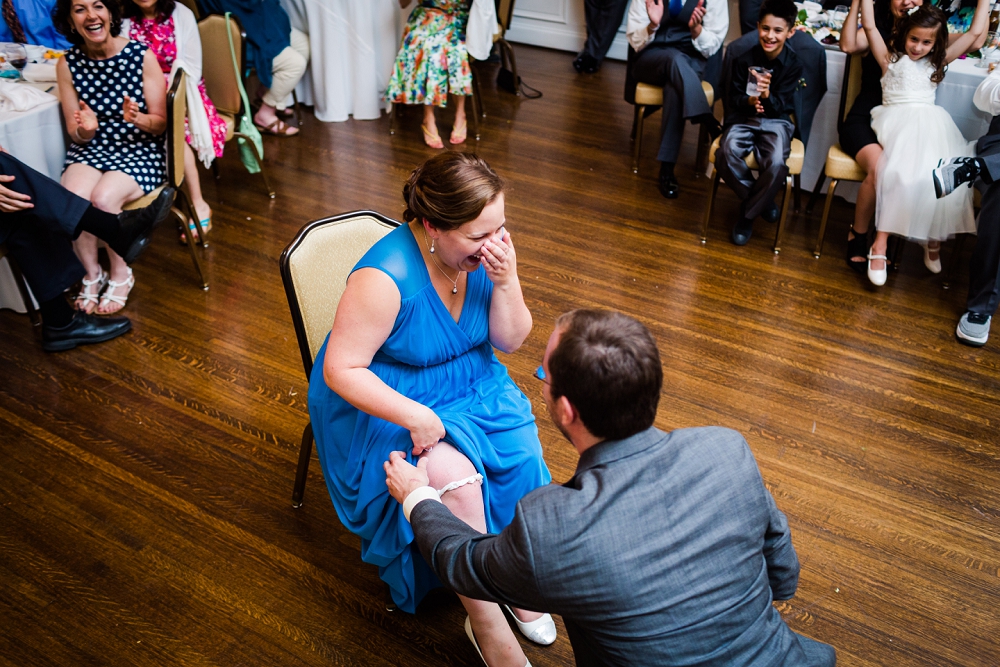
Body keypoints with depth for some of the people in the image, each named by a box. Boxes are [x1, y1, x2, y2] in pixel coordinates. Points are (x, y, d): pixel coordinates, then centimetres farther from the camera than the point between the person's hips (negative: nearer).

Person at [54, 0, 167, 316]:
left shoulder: (142, 56, -9)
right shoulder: (68, 64, -1)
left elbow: (160, 124, -3)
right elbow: (76, 135, 3)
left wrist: (137, 118, -25)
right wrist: (85, 129, -21)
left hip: (141, 151, -2)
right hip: (90, 149, 2)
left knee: (103, 197, -30)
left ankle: (121, 275, -3)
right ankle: (92, 274, -2)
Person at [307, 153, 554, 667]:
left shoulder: (484, 251, -10)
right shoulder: (385, 276, -28)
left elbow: (511, 341, -2)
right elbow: (340, 370, -23)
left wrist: (506, 282, -20)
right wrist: (415, 417, -30)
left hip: (471, 387, 6)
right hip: (386, 404, -5)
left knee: (523, 453, -20)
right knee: (455, 478, -28)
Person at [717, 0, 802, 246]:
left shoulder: (793, 65, -2)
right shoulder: (743, 60, -2)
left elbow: (782, 106, -7)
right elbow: (733, 99, 2)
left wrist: (767, 95, -30)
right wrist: (748, 101, -21)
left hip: (776, 122, -1)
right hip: (744, 118, 1)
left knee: (776, 164, -32)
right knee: (726, 154, -32)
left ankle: (748, 213, -5)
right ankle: (762, 201, -5)